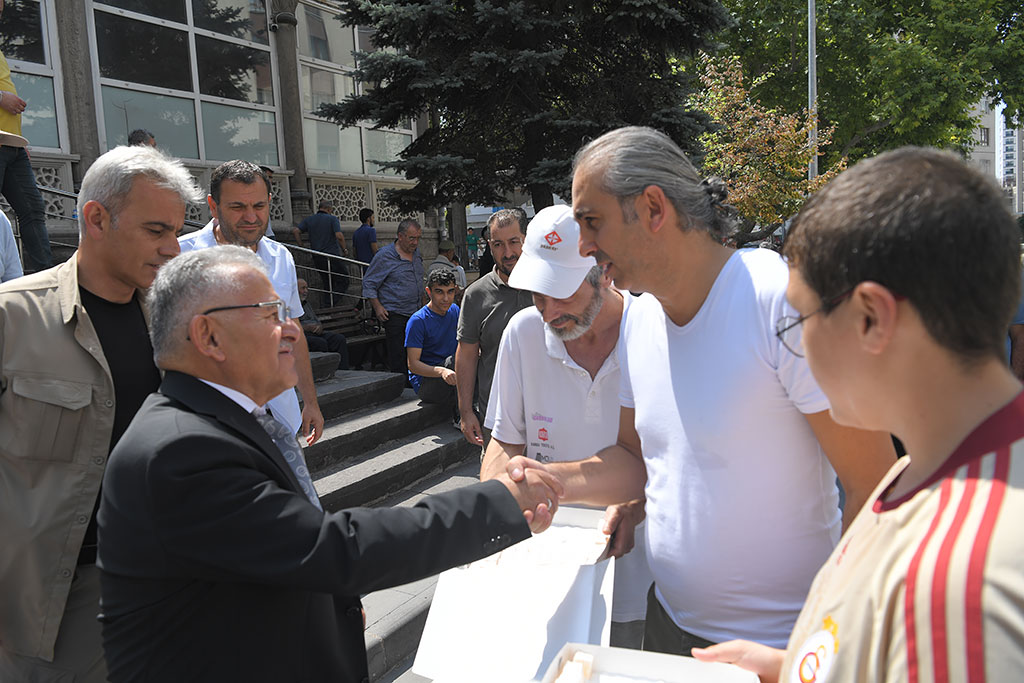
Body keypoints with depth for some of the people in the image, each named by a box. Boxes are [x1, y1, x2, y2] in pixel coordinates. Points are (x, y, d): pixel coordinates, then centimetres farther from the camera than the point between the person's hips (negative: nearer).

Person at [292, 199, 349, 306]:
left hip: (317, 257, 5)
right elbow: (339, 236, -16)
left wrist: (301, 247, 5)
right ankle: (333, 302, -11)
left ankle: (330, 305, 14)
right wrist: (344, 249, -3)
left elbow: (295, 231, -2)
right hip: (332, 256, -5)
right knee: (343, 280, 4)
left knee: (328, 283, 16)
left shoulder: (308, 219, 10)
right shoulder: (332, 219, -3)